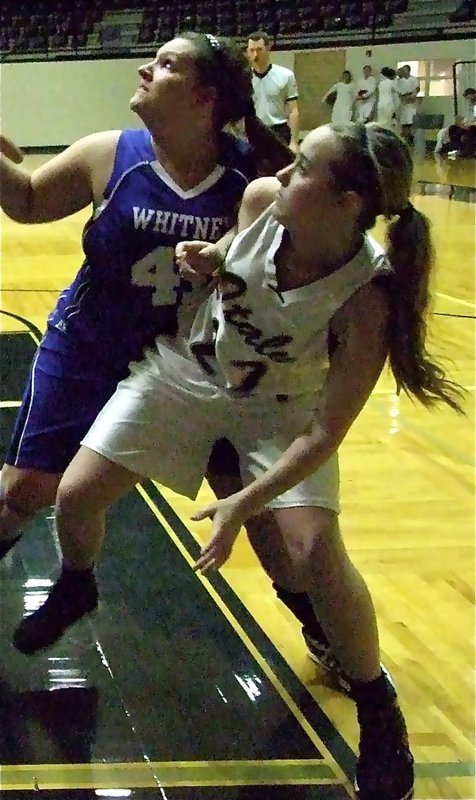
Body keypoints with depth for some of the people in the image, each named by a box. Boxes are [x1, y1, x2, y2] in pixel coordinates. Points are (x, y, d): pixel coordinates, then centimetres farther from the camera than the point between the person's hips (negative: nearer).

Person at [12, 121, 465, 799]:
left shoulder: (367, 296, -33)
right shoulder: (260, 199, -24)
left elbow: (325, 432, -27)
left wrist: (242, 506, -30)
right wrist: (202, 260, -17)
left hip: (279, 410, -4)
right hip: (185, 372, 4)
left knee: (314, 556, -20)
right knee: (75, 497, -2)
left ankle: (379, 711, 5)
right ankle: (76, 589, 35)